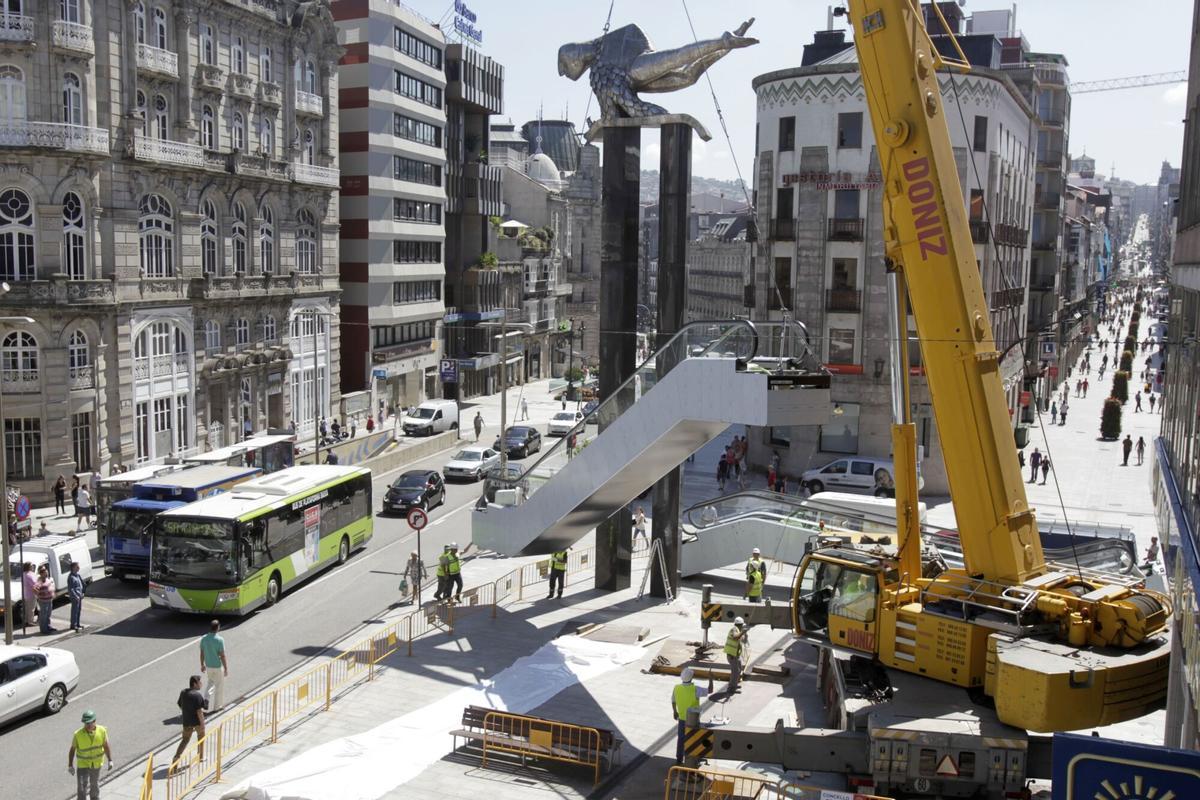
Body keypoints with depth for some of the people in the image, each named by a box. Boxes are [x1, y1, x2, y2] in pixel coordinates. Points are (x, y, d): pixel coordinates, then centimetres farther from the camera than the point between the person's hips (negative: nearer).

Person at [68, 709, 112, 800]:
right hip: (82, 764, -2)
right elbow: (72, 749, -10)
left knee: (94, 784, 22)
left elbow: (106, 746, -8)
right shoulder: (78, 734, -23)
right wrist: (70, 765, -12)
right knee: (82, 788, -7)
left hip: (96, 763, 2)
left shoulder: (102, 731, -17)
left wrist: (110, 760, -11)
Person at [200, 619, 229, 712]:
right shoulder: (219, 639, -23)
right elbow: (222, 656, -19)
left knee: (211, 681, 29)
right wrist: (226, 668, -10)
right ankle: (216, 707, 21)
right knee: (219, 686, 12)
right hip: (218, 666, -5)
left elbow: (202, 653, 3)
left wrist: (202, 665, 17)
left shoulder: (203, 638, -7)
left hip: (208, 666, 5)